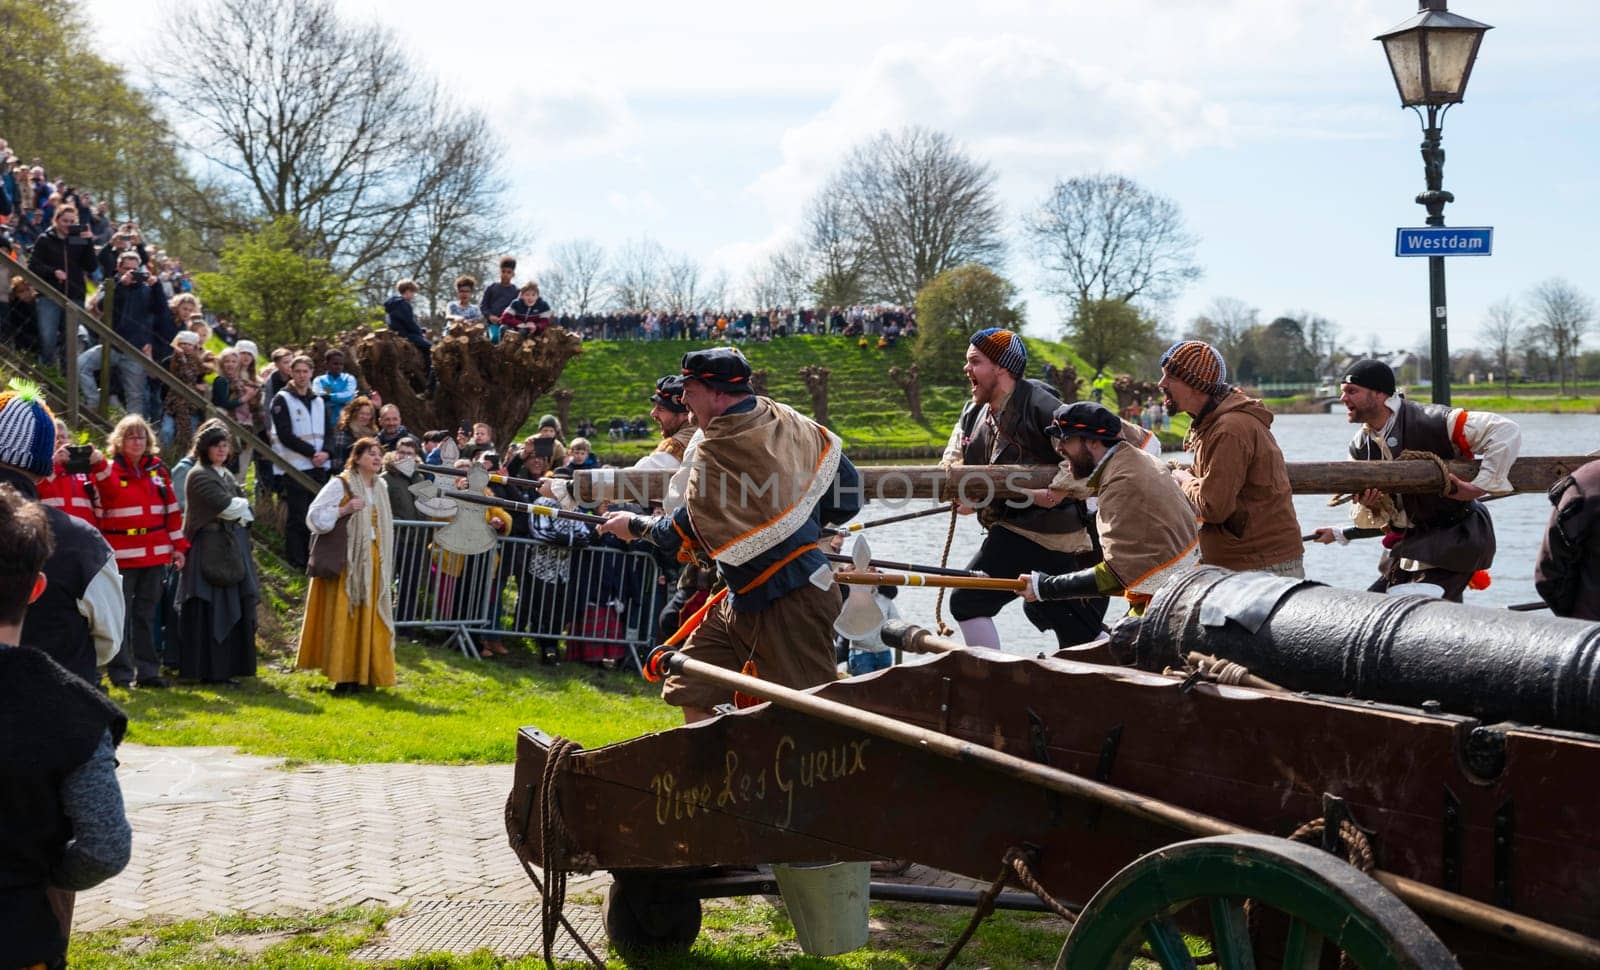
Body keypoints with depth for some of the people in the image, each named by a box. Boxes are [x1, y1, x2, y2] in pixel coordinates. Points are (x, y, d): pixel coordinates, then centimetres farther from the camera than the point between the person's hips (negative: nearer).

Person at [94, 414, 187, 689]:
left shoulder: (157, 469, 11)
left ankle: (147, 670, 16)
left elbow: (172, 509, 12)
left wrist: (178, 546, 10)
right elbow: (98, 511, -9)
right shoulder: (108, 471, -2)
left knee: (147, 614, 10)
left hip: (154, 554, 4)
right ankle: (121, 673, 4)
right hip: (121, 555, -4)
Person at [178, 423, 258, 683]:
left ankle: (226, 668, 13)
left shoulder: (226, 475, 19)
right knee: (213, 612, -8)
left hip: (232, 550, 8)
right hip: (210, 551, -8)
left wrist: (235, 508, -7)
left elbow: (246, 512, 12)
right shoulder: (200, 476, -8)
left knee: (232, 611, 8)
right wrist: (241, 505, 0)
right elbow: (226, 506, -18)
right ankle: (210, 671, -6)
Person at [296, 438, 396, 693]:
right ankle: (343, 676, -4)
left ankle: (362, 673, 11)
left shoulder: (380, 488, 14)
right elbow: (315, 515, -9)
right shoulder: (340, 484, -5)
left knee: (368, 616, 6)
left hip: (372, 562, 6)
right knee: (343, 616, -6)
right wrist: (344, 510, -21)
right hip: (346, 560, -6)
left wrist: (385, 563, 17)